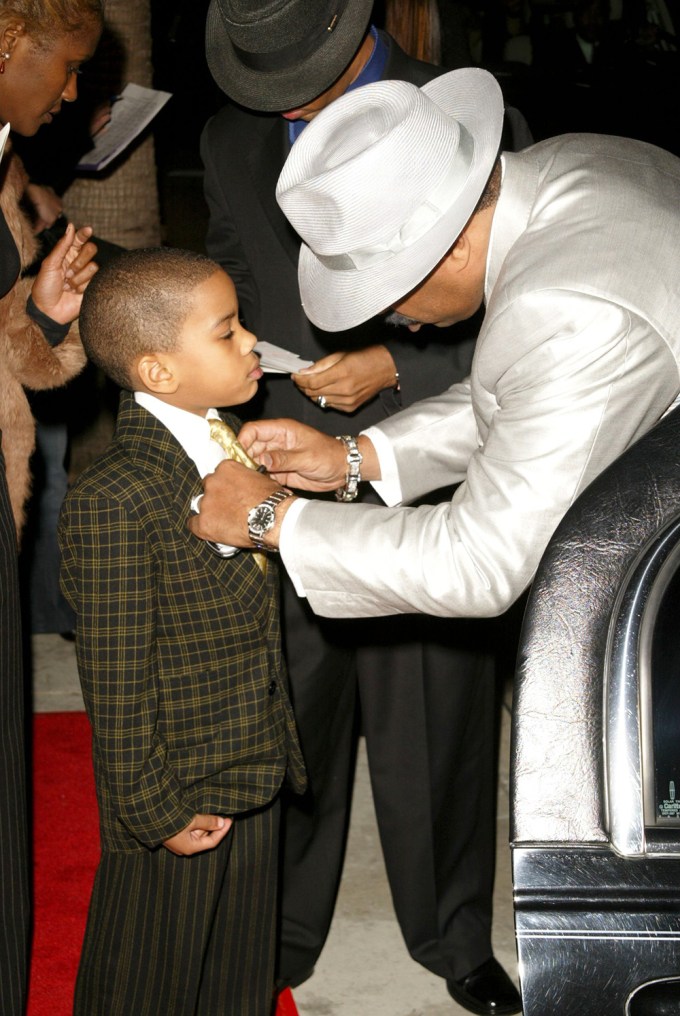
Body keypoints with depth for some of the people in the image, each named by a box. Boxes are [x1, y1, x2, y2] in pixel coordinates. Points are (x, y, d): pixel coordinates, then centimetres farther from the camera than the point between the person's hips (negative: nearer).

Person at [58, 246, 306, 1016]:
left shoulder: (229, 448, 3)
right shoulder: (112, 502, -25)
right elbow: (115, 680, -21)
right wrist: (156, 810, -17)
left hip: (255, 778, 8)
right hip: (174, 795, -7)